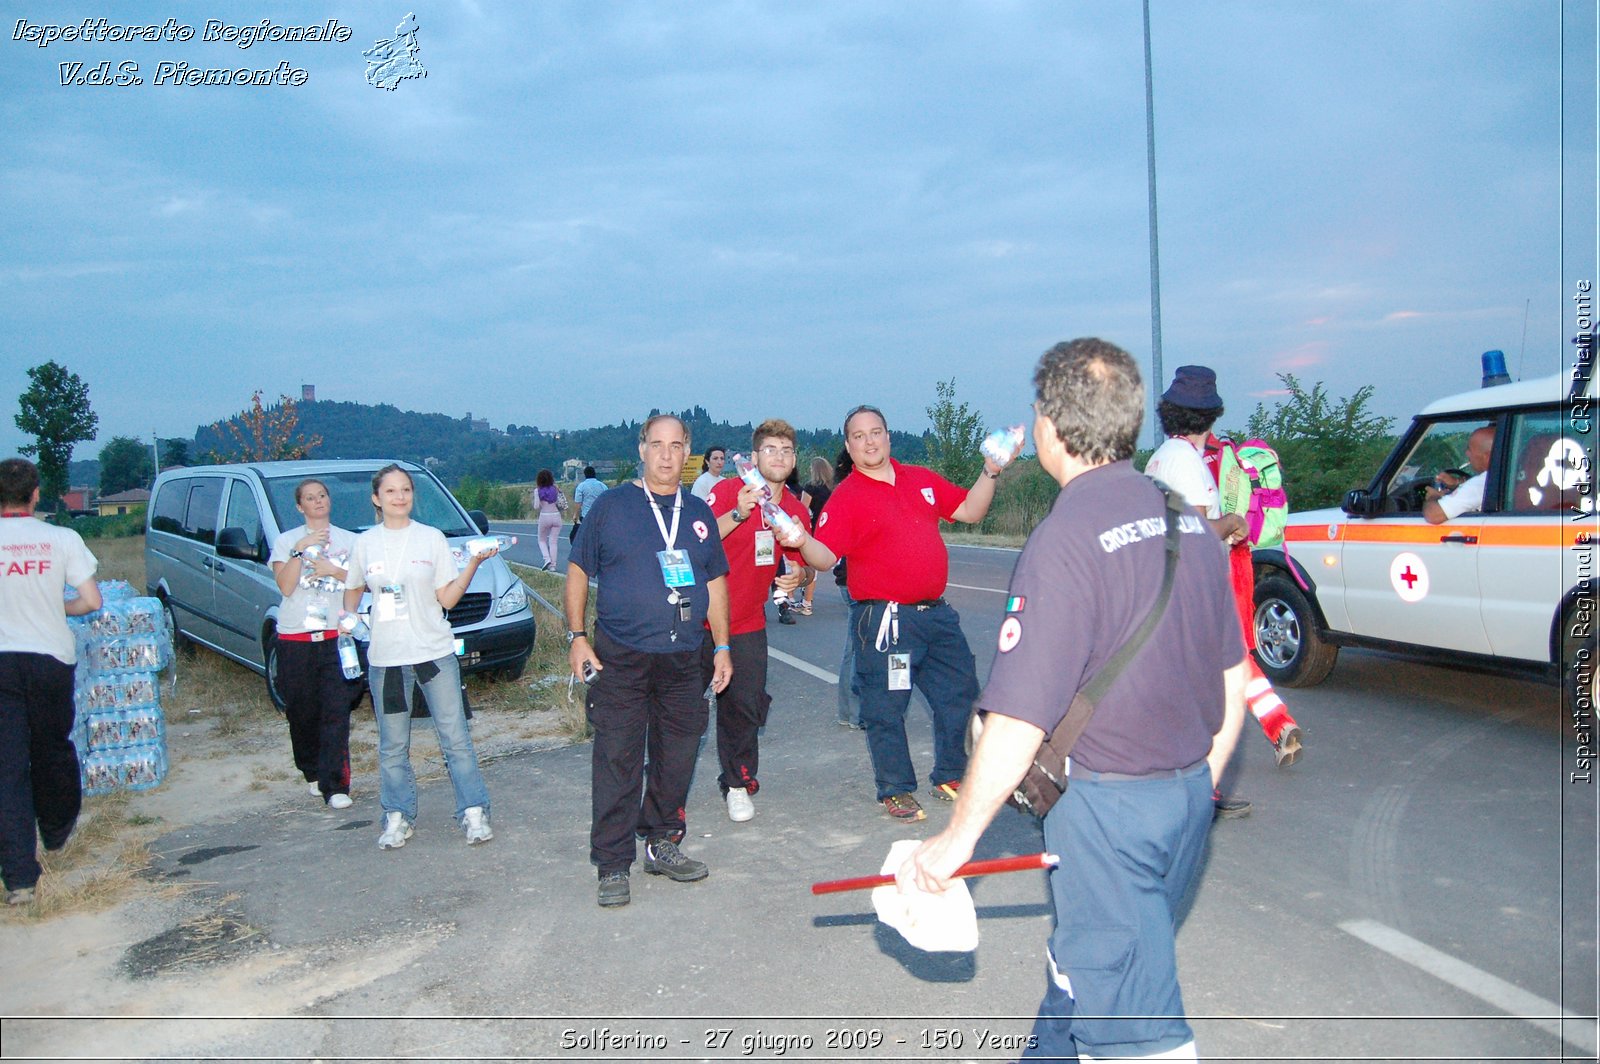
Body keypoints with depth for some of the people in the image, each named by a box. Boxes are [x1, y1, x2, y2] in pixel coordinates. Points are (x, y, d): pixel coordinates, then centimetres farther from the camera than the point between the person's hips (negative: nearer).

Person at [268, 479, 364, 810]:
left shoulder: (349, 541, 12)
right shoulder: (286, 541, 9)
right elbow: (285, 586, -5)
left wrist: (334, 570, -11)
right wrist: (300, 550, -12)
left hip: (337, 636, 0)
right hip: (295, 638, 1)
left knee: (336, 713, -10)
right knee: (302, 713, 6)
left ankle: (334, 786, -10)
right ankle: (313, 773, 26)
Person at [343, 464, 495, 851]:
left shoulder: (432, 538, 2)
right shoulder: (364, 543, 6)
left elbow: (448, 598, 0)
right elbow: (353, 590, 21)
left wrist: (473, 563, -13)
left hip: (435, 653, -1)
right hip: (385, 657, 2)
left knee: (456, 738, 0)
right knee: (392, 746, 9)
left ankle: (474, 812, 8)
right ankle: (397, 818, 22)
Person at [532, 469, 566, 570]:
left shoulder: (537, 490, -6)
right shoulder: (555, 489, 1)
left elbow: (536, 507, -9)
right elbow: (562, 504, -1)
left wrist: (537, 510, 12)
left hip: (544, 516, -2)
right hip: (556, 516, 2)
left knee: (542, 540, 16)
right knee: (553, 542, 6)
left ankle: (547, 559, -5)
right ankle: (552, 565, 2)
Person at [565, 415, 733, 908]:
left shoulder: (700, 513, 12)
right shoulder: (611, 505, 2)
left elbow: (715, 584, 17)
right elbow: (578, 572, 4)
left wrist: (722, 647, 11)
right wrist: (577, 636, -5)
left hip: (683, 660, 4)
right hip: (620, 658, -4)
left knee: (677, 757, 10)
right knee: (616, 763, -4)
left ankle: (663, 844, 27)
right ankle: (613, 866, 5)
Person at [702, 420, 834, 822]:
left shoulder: (796, 510, 4)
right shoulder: (727, 491, -11)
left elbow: (805, 567, 16)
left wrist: (800, 575, -8)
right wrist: (737, 514, -35)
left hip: (747, 627, 4)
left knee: (745, 707, 6)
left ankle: (737, 783, 25)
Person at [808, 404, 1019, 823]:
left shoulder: (922, 479, 10)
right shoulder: (846, 498, -7)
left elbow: (970, 511, 17)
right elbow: (825, 555, -18)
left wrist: (990, 471, 5)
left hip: (936, 613, 6)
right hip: (884, 620, -6)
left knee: (959, 692, 15)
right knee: (886, 708, 1)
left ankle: (950, 776, 33)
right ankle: (895, 790, 19)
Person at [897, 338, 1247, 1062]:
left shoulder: (1065, 538, -21)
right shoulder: (1185, 517, 3)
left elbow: (1019, 720, -22)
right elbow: (1233, 679, 10)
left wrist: (958, 837, -11)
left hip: (1107, 805, -8)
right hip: (1189, 794, 8)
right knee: (1083, 963, 27)